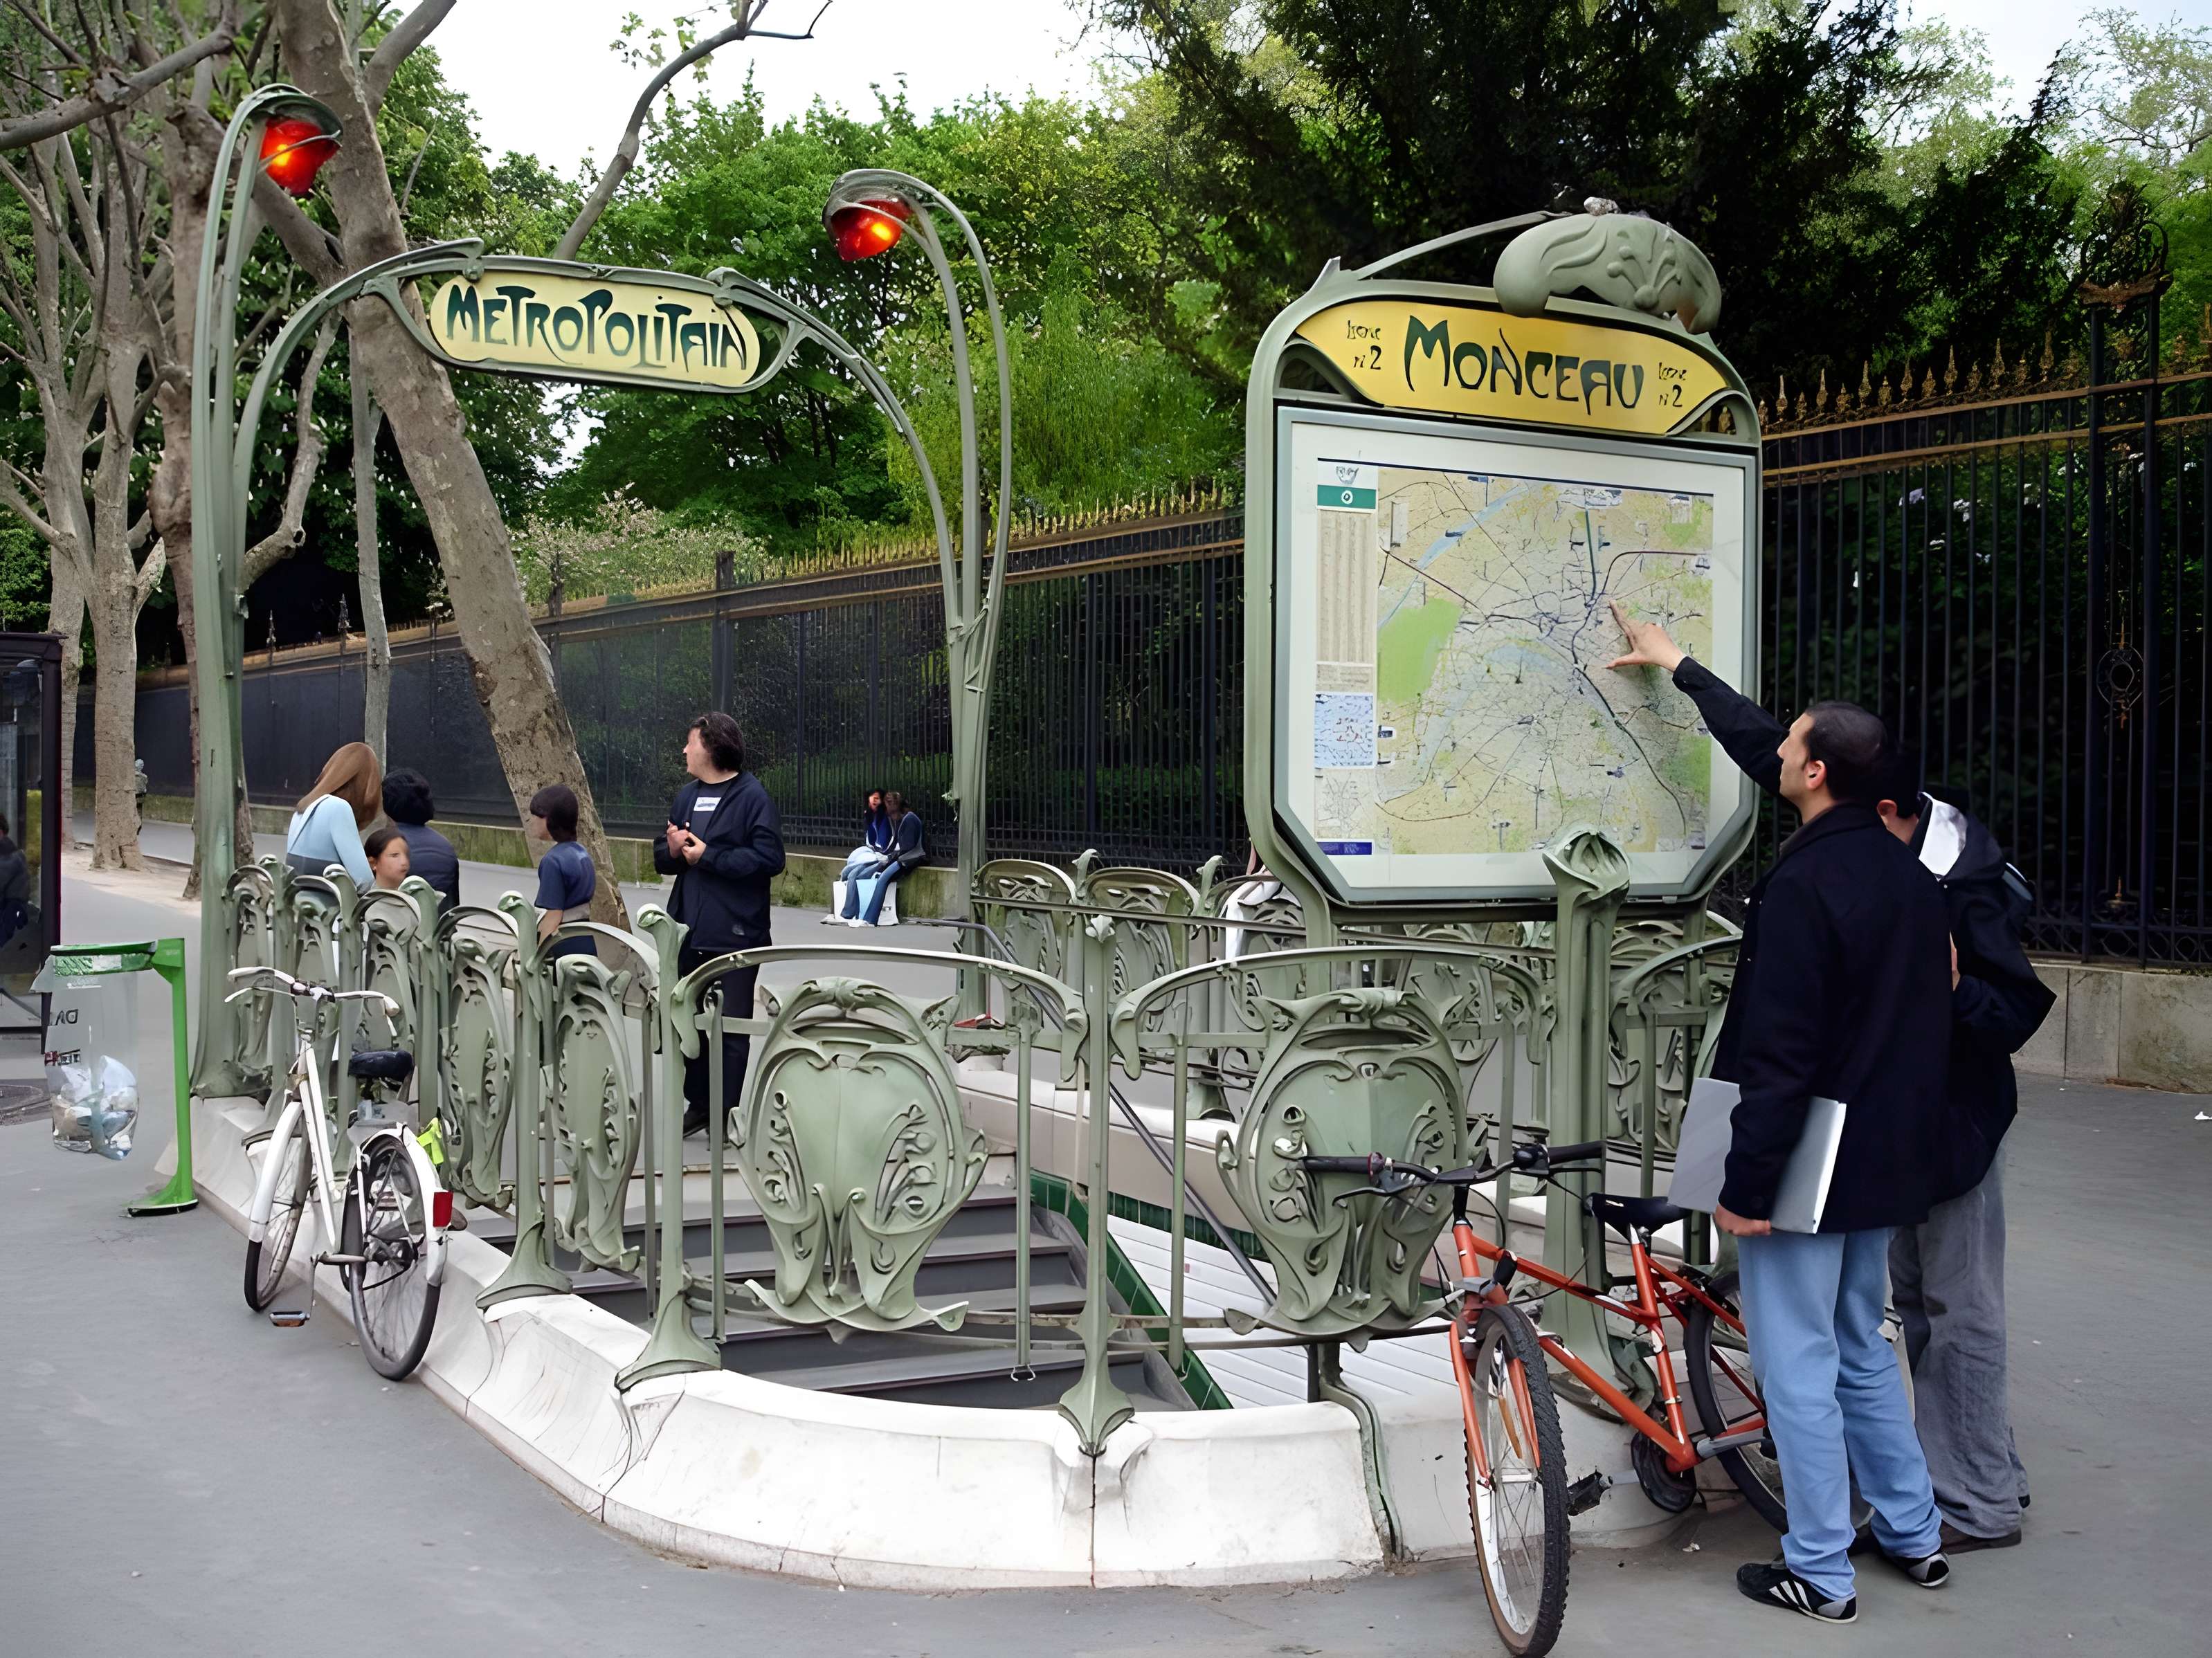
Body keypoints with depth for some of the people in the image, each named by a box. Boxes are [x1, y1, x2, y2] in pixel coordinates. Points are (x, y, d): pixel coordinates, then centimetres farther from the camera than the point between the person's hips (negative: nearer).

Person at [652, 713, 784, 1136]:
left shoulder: (752, 797, -8)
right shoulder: (687, 795, 14)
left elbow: (769, 858, -17)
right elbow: (662, 858, 18)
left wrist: (708, 856, -16)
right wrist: (672, 850, -6)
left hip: (735, 935, -7)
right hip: (688, 931, 7)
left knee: (731, 1027, 1)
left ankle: (728, 1113, 10)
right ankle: (698, 1104, 24)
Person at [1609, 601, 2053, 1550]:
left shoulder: (1962, 890, -23)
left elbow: (2019, 1012, -18)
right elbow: (1767, 751, 8)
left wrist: (1949, 986, -38)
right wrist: (1676, 664, 13)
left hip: (1956, 1114, -9)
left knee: (1959, 1307, -2)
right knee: (1917, 1301, 15)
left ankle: (1979, 1507, 9)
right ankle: (1978, 1471, 28)